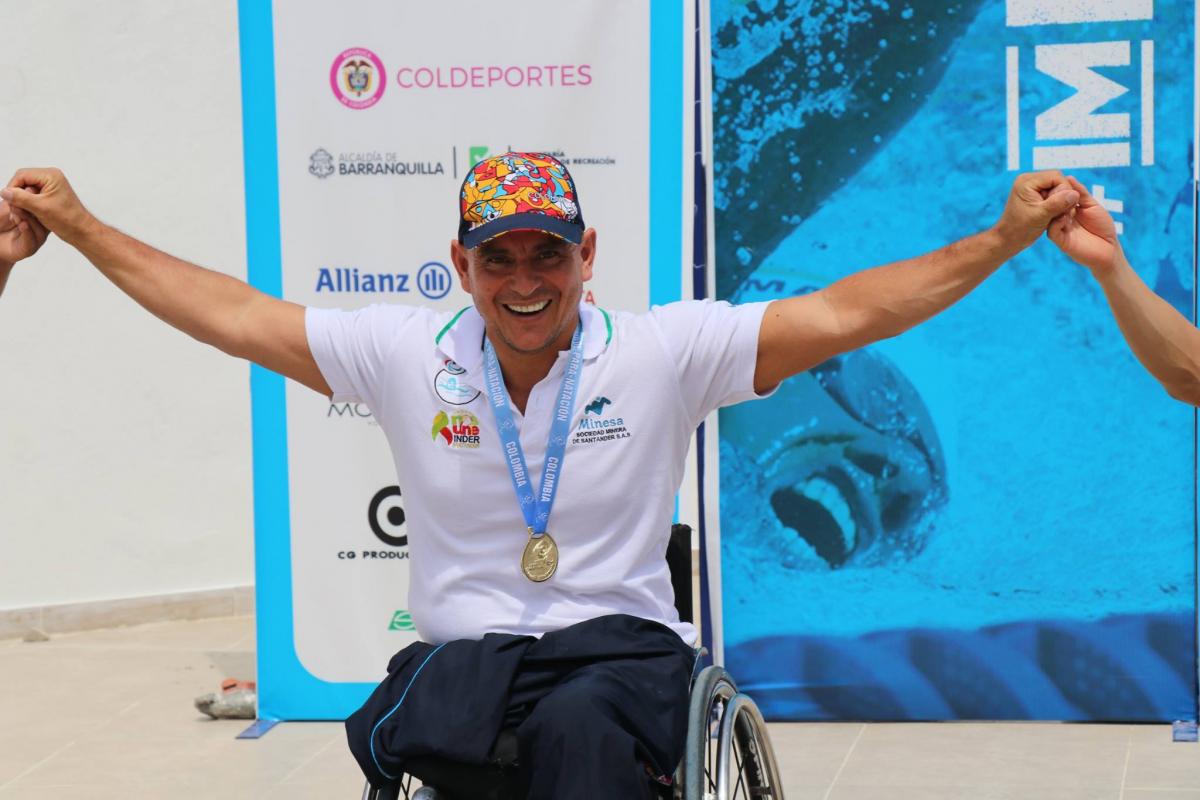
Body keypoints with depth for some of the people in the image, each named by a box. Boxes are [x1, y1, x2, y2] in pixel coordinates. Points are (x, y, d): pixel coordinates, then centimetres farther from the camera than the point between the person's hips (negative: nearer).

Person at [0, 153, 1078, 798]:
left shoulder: (662, 351, -1)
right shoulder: (405, 354, 5)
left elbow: (841, 314, -4)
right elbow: (233, 316, 10)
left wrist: (1006, 238, -10)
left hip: (621, 640, -1)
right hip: (460, 645, 2)